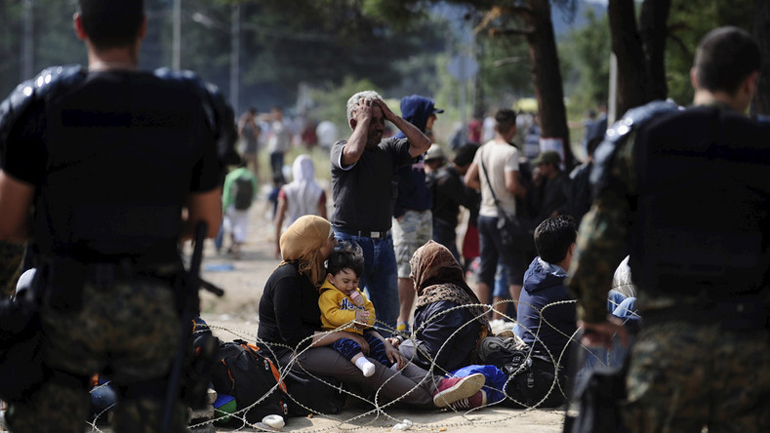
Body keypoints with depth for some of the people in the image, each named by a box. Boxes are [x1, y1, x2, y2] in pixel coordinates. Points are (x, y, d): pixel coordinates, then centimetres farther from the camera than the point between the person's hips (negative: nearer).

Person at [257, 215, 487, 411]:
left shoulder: (319, 275, 14)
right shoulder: (287, 279, -16)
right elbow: (294, 337, -23)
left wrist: (383, 342, -2)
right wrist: (344, 335, -19)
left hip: (314, 348, 9)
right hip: (285, 355, -9)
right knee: (358, 365, -29)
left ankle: (437, 385, -31)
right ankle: (432, 398, -38)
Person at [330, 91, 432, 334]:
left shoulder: (389, 149, 10)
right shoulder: (341, 149, -4)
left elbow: (423, 145, -2)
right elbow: (353, 153, -28)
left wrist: (392, 116, -3)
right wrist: (365, 119, -13)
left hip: (383, 242, 5)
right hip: (350, 241, -5)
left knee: (389, 311, 9)